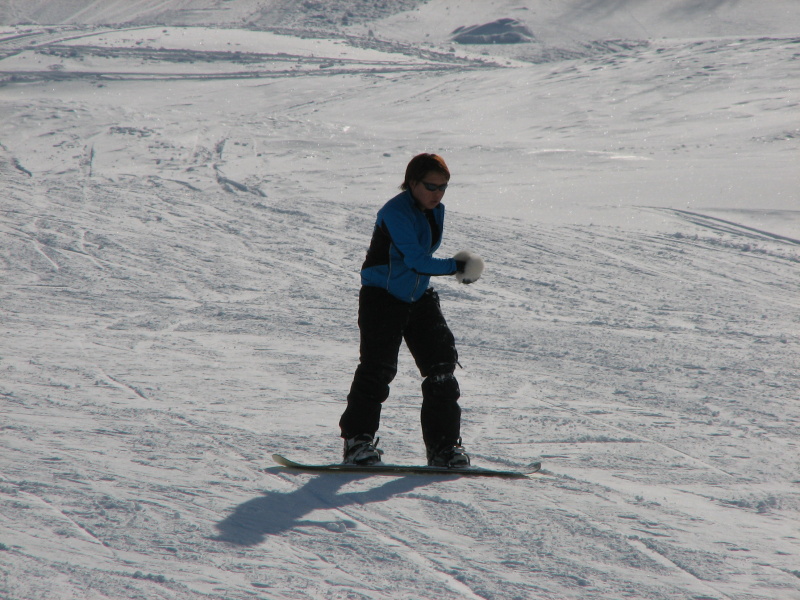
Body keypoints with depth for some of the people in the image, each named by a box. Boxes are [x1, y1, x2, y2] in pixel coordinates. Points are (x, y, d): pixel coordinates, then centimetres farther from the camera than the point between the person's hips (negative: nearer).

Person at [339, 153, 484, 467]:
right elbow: (416, 259, -26)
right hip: (382, 299, -7)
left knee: (442, 365, -1)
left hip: (419, 299, 7)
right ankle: (358, 439, 3)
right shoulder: (396, 212, -20)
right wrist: (456, 267, -23)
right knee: (378, 367, -11)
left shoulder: (436, 211, 5)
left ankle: (443, 446, 3)